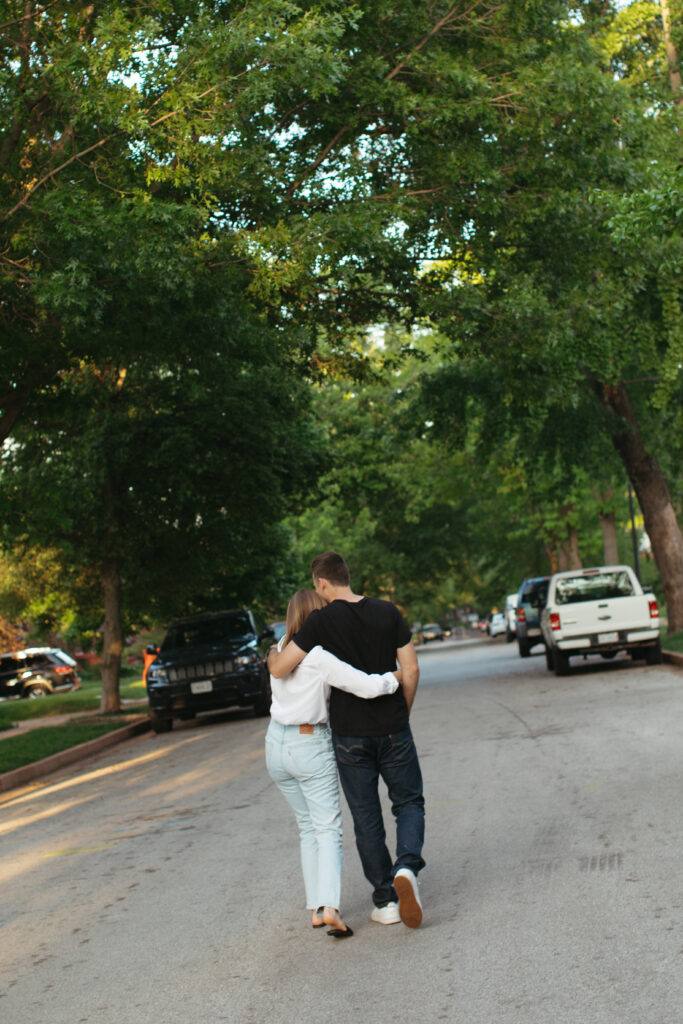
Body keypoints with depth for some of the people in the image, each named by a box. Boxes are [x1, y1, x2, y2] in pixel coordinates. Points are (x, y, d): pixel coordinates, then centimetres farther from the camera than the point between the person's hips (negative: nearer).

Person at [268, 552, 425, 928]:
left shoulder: (321, 621, -11)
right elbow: (411, 670, 1)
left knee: (366, 818, 10)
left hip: (350, 734, -2)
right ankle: (406, 866, -10)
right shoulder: (388, 612, -1)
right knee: (409, 802, 16)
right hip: (393, 729, 2)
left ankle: (386, 901, 13)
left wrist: (273, 654, 10)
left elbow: (279, 669, -14)